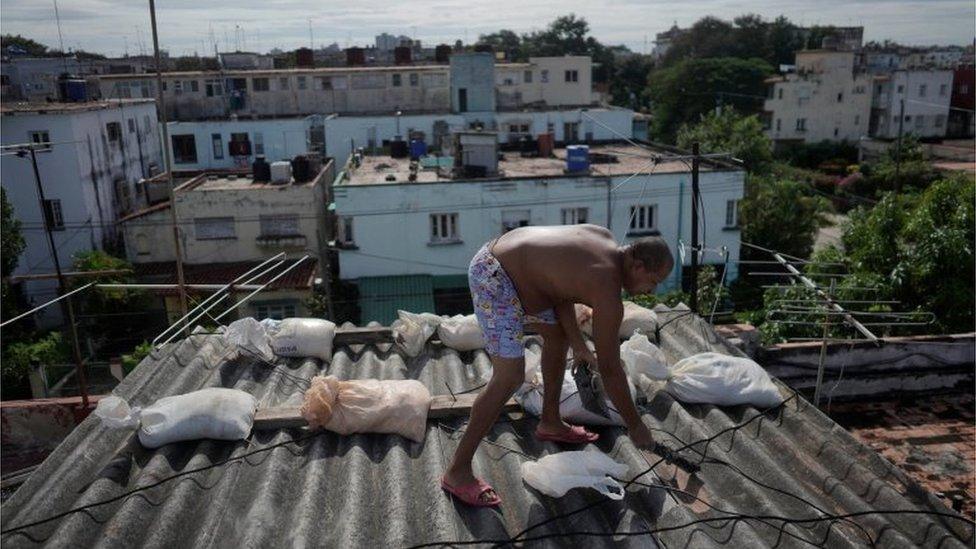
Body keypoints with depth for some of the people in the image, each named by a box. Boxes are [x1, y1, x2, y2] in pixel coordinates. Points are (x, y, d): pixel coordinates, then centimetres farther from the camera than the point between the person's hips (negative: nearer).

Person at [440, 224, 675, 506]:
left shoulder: (606, 239, 4)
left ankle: (550, 423, 38)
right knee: (510, 377, -15)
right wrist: (635, 426, -2)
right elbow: (610, 369, -14)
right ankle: (457, 471, -5)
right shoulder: (608, 291, -21)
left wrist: (578, 344, 7)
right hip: (493, 279, -11)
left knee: (558, 335, 22)